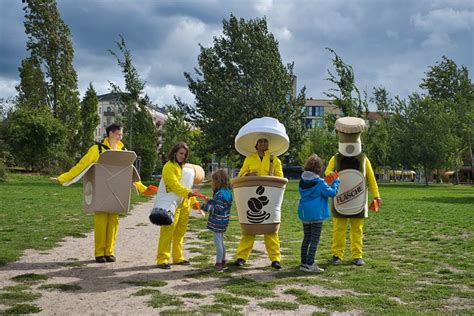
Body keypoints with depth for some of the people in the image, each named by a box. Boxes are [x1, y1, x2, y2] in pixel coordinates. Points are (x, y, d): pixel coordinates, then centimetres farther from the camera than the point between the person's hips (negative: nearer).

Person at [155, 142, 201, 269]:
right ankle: (162, 259, -6)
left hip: (184, 204, 8)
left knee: (180, 232, 11)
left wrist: (193, 201, 18)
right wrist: (188, 192, -31)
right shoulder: (169, 166, -7)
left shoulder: (183, 167, 19)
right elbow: (174, 184, -20)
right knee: (168, 231, -9)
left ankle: (178, 257, 19)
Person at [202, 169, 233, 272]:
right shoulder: (227, 192, 8)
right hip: (222, 221, 10)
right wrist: (209, 202, 8)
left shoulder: (220, 194, -21)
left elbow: (217, 209, -22)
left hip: (218, 222, -10)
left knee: (218, 242, -3)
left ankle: (219, 264, 3)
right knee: (220, 242, 19)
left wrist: (207, 205, -13)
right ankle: (222, 263, 29)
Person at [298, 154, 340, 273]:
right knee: (314, 240, 1)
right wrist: (336, 182, 4)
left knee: (306, 239, 15)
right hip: (316, 214, -6)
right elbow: (332, 192, -11)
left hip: (304, 214, 6)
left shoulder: (302, 181, 1)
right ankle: (309, 264, -1)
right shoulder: (319, 183, -16)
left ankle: (304, 263, 19)